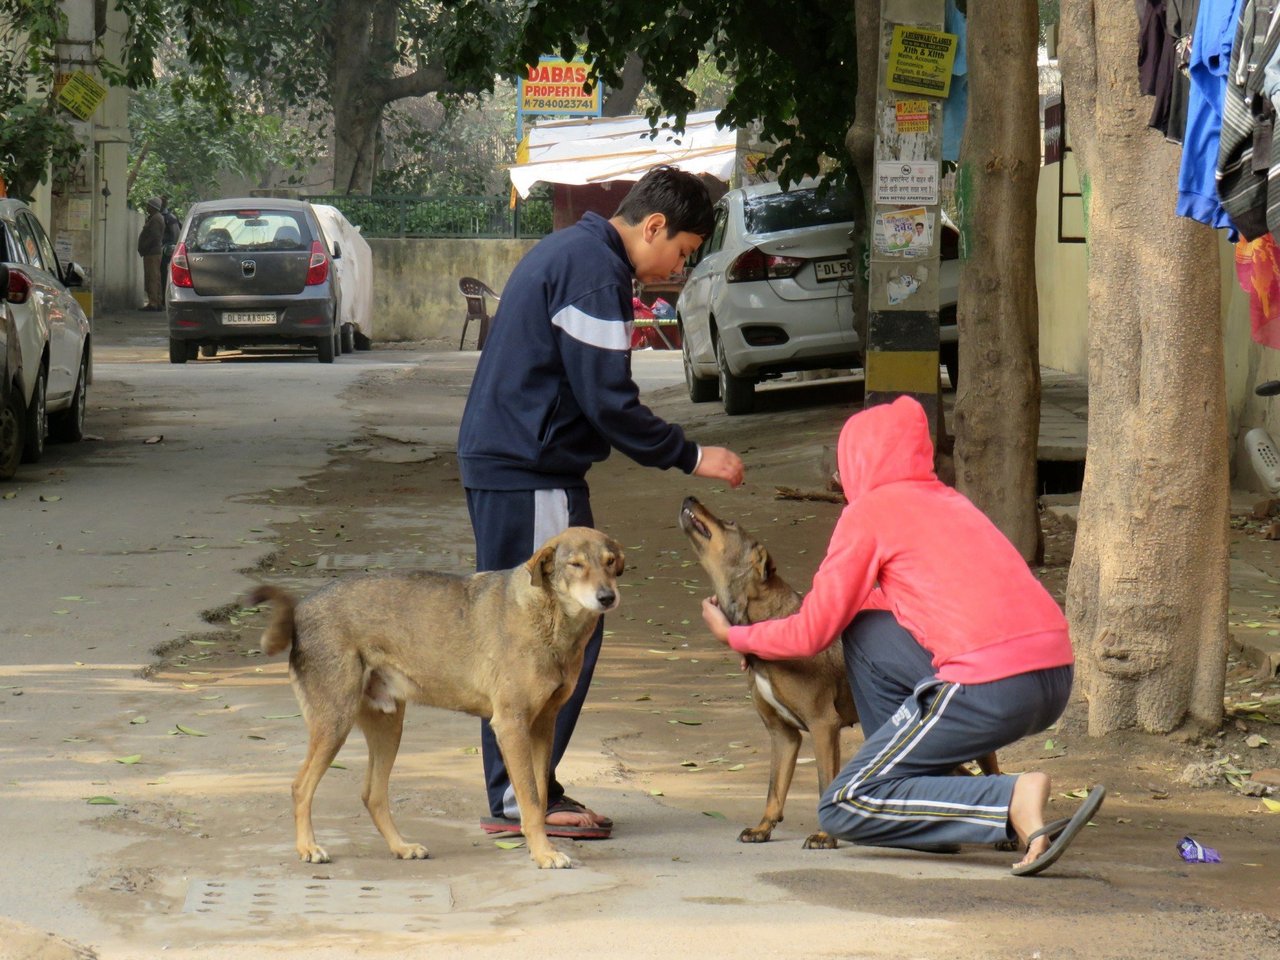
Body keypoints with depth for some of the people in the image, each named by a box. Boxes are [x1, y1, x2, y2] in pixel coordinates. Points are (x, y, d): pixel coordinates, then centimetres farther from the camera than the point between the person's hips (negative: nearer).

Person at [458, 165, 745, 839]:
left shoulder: (568, 251, 18)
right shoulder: (595, 271, -15)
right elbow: (608, 401, -19)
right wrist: (691, 457, -12)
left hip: (499, 463, 11)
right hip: (532, 477, -11)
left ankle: (521, 789, 16)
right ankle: (521, 798, -6)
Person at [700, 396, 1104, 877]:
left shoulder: (869, 510, 4)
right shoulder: (951, 501, 25)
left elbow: (811, 634, 7)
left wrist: (733, 635, 25)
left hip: (992, 690, -8)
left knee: (843, 810, 0)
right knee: (864, 633, 22)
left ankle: (1012, 802, -16)